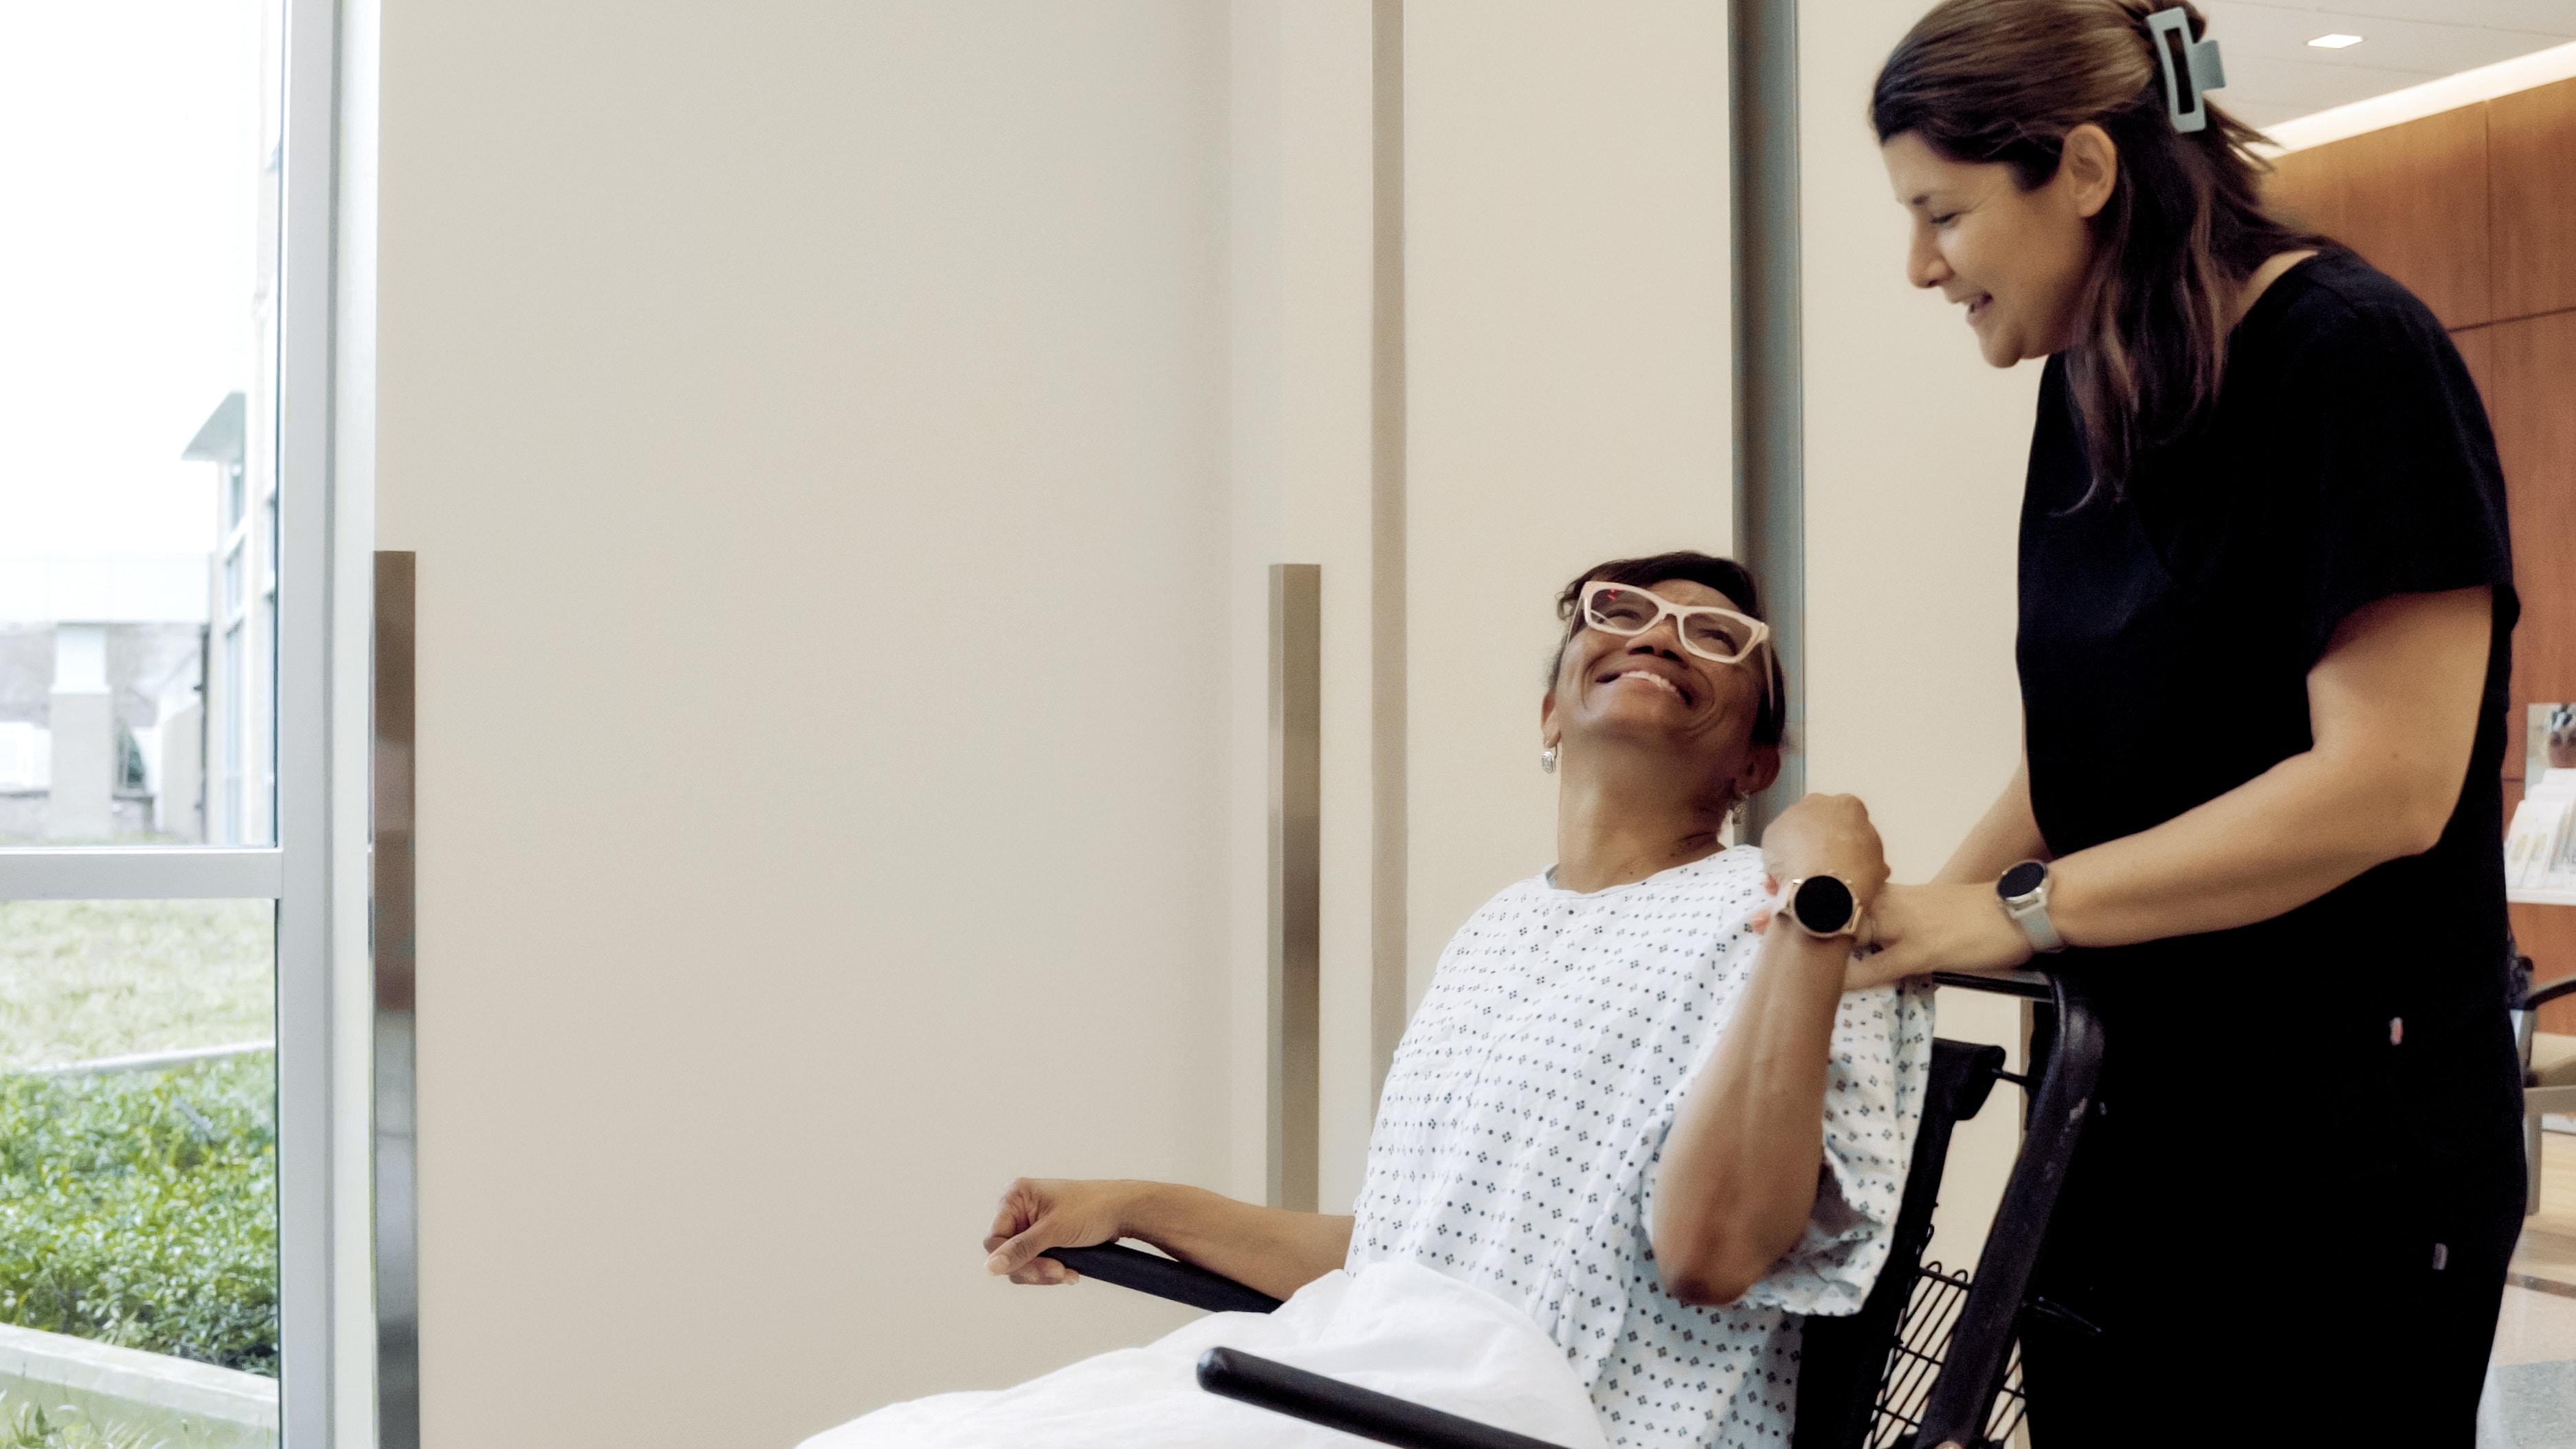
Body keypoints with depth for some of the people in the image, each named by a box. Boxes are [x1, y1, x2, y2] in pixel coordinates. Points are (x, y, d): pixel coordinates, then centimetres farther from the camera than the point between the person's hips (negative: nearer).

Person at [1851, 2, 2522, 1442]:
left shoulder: (2351, 361, -14)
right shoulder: (2091, 395, 9)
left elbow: (2383, 783, -21)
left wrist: (2019, 908, -18)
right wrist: (1928, 913, -2)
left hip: (2343, 1163, -7)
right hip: (2126, 1138, 7)